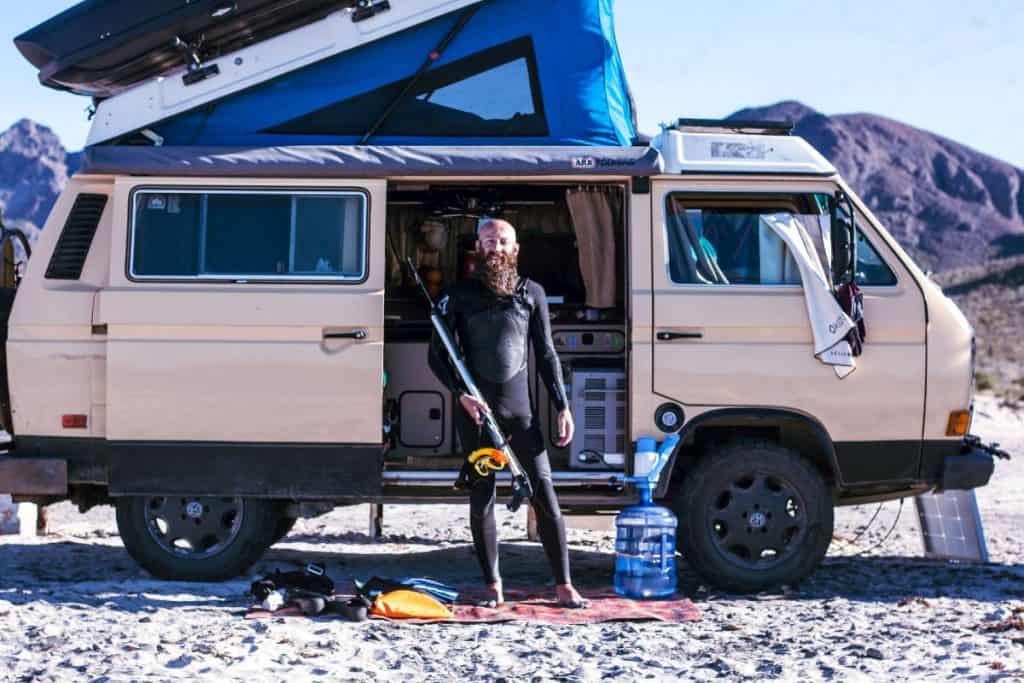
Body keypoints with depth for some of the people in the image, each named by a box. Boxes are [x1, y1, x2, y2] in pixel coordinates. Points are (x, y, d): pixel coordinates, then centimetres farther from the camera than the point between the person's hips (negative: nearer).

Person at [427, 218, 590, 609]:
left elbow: (546, 354, 10)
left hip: (519, 408, 1)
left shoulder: (531, 293, 7)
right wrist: (461, 395, -11)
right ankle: (493, 587, 12)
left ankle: (563, 586, 0)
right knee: (481, 499, 3)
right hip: (475, 411, 0)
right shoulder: (460, 295, 3)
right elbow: (436, 356, 4)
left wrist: (562, 407, 3)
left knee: (544, 494, -4)